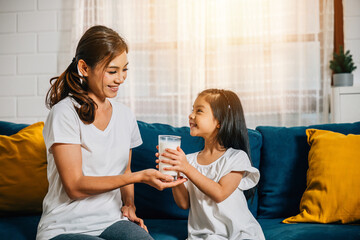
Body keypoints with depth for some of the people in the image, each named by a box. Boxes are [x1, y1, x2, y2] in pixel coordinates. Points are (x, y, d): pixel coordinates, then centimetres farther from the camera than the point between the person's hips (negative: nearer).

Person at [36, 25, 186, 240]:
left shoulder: (125, 115, 10)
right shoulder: (65, 113, -11)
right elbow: (75, 186, -15)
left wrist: (129, 205, 3)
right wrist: (140, 176, -21)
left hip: (112, 222, 5)